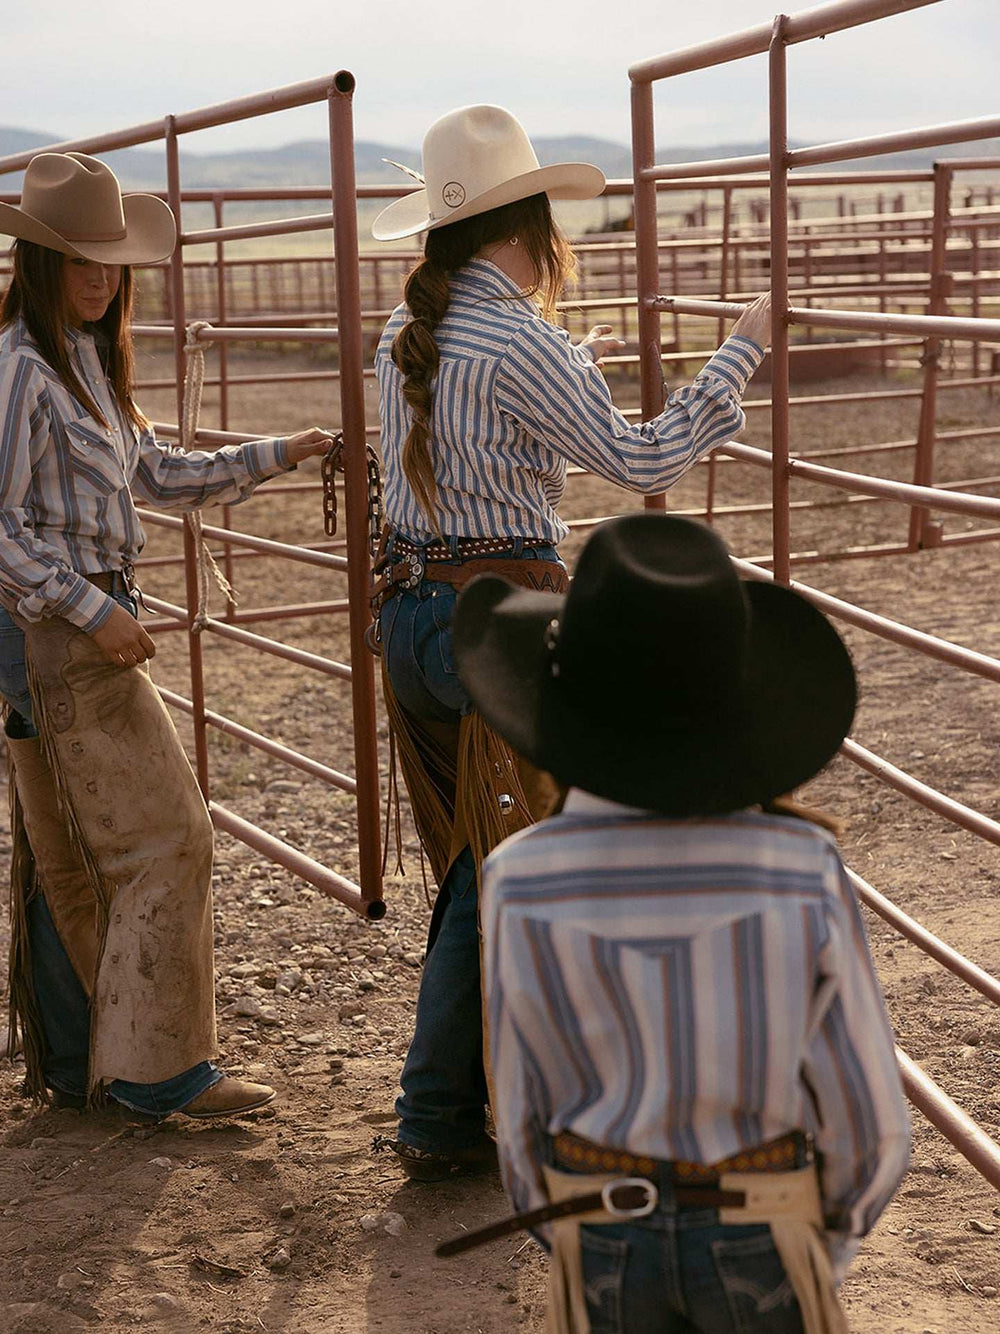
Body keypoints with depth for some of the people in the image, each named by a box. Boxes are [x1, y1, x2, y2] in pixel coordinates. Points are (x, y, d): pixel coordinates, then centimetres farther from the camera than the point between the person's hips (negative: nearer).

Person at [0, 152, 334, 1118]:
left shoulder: (87, 360, 15)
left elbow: (153, 473, 22)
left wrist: (275, 456, 18)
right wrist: (93, 610, -19)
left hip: (81, 630, 10)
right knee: (163, 838, -6)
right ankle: (156, 1067, 1)